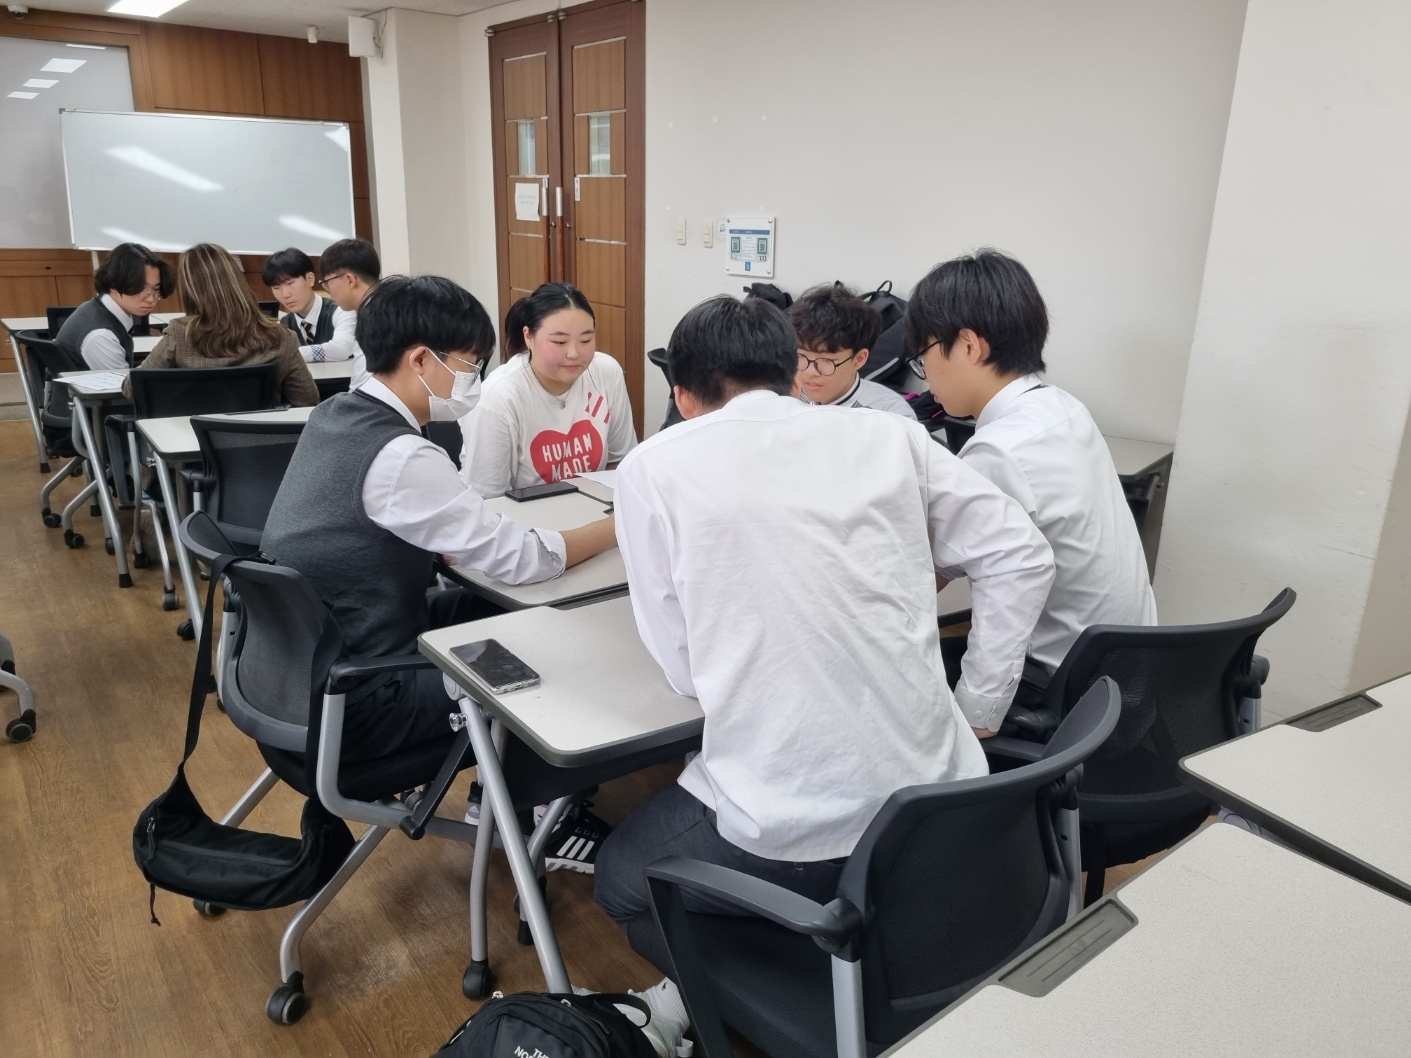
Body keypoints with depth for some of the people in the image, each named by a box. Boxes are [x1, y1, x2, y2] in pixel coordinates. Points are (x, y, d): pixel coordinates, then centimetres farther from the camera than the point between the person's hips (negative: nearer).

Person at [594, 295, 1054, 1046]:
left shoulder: (655, 465, -4)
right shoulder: (886, 433, 5)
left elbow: (682, 668, -1)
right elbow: (1021, 558, 5)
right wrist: (978, 707, 10)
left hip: (789, 826, -5)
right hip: (935, 793, 5)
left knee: (622, 882, 25)